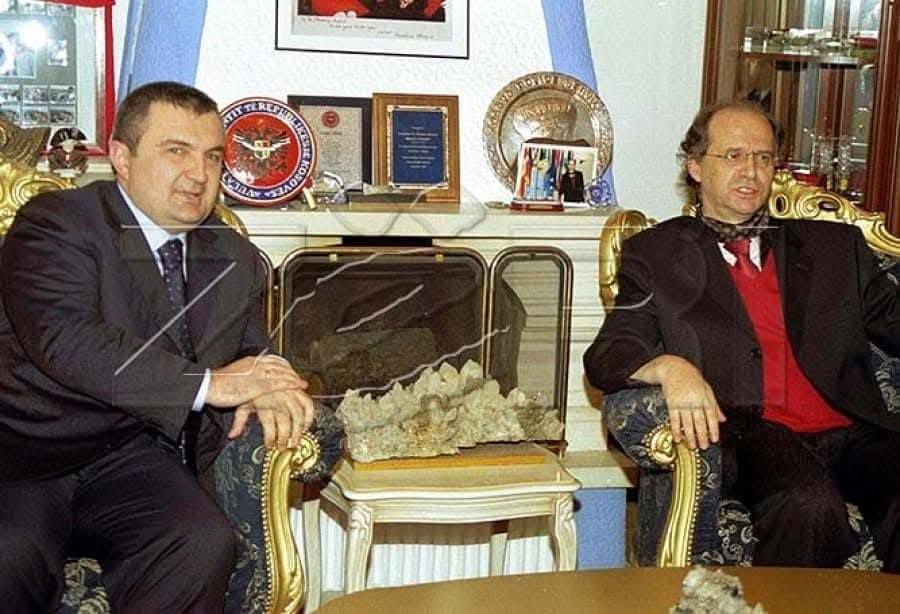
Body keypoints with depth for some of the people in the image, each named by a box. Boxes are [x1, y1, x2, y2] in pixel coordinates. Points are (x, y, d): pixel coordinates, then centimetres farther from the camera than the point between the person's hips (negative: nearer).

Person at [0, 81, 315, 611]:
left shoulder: (238, 259, 17)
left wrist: (267, 389, -7)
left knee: (204, 544, -27)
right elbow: (65, 339, -17)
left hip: (132, 458, 4)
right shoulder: (56, 222, -2)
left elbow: (254, 352, 21)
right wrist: (207, 384, -19)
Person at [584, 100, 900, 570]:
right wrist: (671, 367, -17)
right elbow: (606, 357, 5)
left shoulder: (834, 245, 25)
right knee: (809, 505, -34)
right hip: (746, 434, -3)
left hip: (849, 433, 3)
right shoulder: (657, 254, 15)